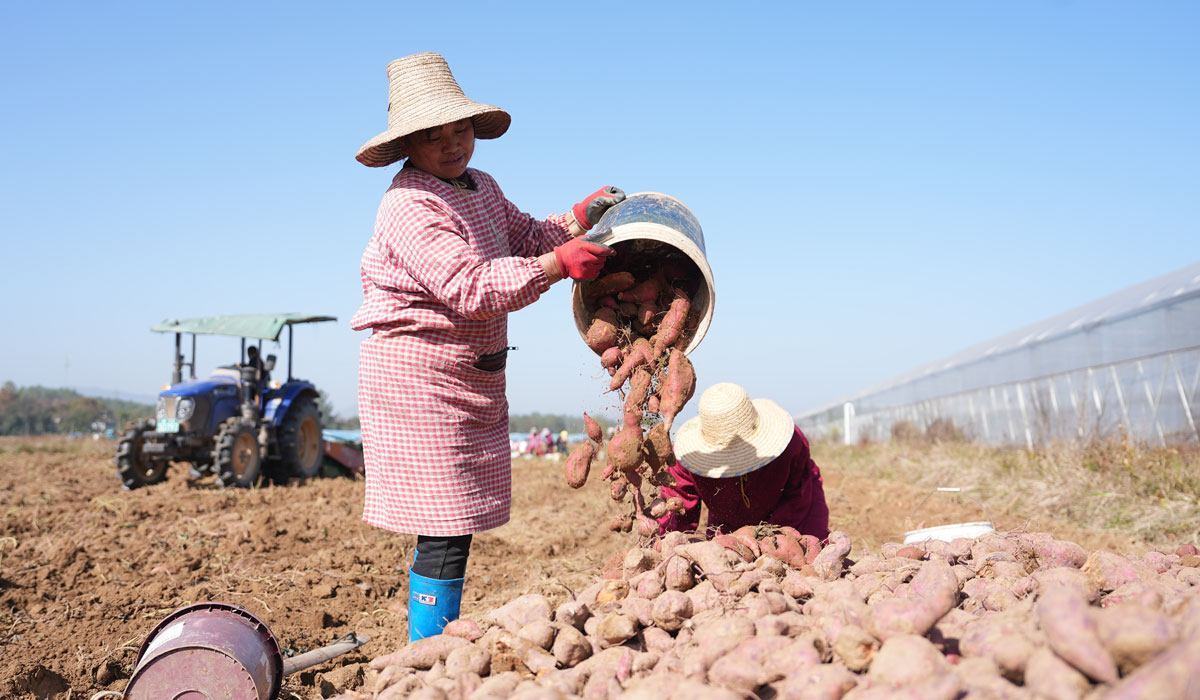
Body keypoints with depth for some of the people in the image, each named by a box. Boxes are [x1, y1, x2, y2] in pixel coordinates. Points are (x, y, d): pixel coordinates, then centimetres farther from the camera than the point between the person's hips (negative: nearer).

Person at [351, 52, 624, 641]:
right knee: (444, 531, -8)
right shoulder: (407, 207, -18)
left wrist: (581, 217, 4)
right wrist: (560, 262, -27)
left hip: (473, 378, 9)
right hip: (418, 377, -9)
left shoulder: (480, 187, 13)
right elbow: (473, 289, -27)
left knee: (455, 525, 14)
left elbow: (528, 238, 21)